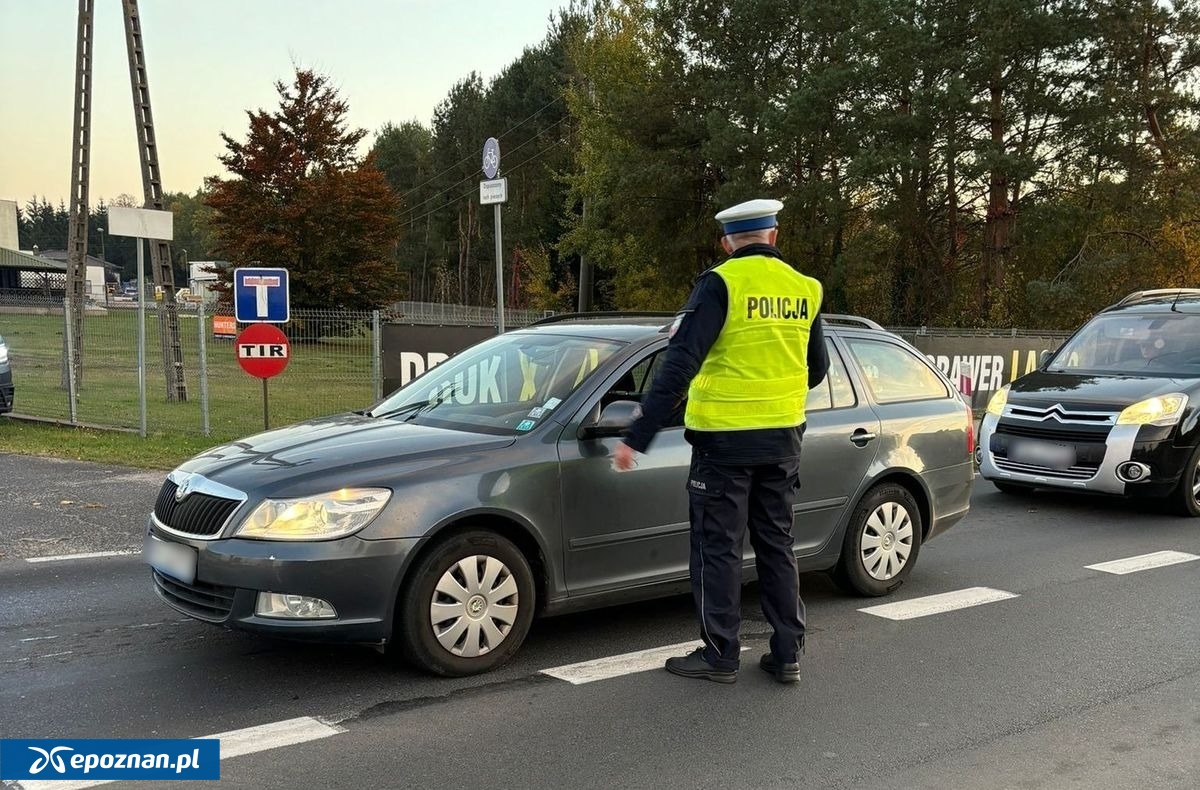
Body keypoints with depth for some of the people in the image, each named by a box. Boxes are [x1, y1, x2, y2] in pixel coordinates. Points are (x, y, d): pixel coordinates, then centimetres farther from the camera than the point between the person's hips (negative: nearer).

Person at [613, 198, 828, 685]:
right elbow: (816, 369, 14)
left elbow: (679, 364, -20)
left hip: (725, 441, -5)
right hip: (783, 440, 6)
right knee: (776, 545, 15)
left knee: (718, 548, 6)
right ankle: (787, 654, 19)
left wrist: (637, 437, -20)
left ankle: (720, 655, 13)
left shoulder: (721, 284, -12)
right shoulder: (804, 289, 5)